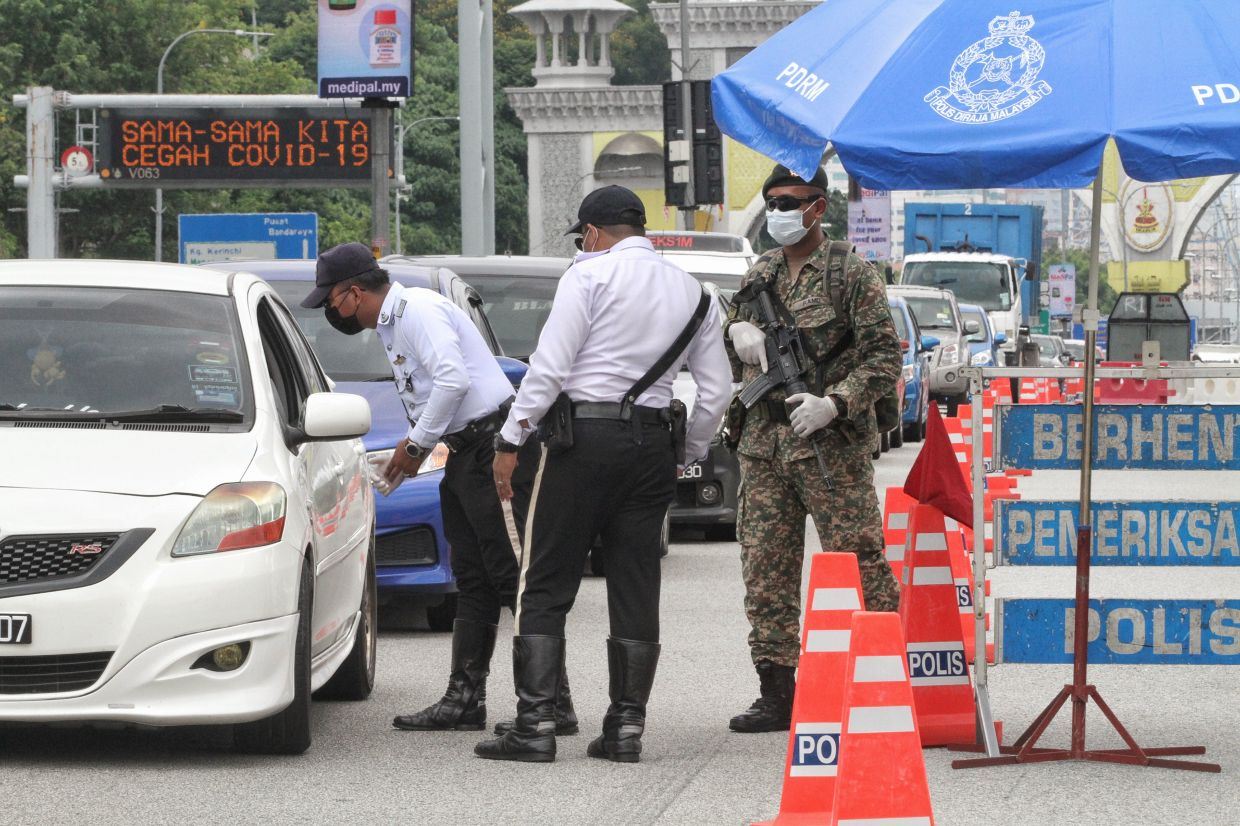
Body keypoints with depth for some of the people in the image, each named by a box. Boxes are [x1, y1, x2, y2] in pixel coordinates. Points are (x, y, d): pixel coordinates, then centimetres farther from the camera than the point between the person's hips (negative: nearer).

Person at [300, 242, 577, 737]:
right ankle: (465, 698, 15)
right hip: (468, 454, 11)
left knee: (516, 578, -12)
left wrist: (418, 444, -13)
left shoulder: (417, 310, -12)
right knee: (473, 581, 11)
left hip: (492, 445, -11)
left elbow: (453, 379, -23)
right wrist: (412, 446, 12)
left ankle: (552, 702, -13)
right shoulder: (392, 322, 20)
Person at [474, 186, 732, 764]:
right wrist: (688, 455, 23)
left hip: (584, 434, -5)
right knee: (636, 587, 8)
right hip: (653, 442, 5)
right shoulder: (691, 292, 14)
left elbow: (550, 365, -12)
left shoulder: (590, 274, -4)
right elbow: (717, 389, 13)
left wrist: (512, 440, -8)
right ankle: (626, 727, 6)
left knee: (546, 585, -1)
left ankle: (535, 724, -7)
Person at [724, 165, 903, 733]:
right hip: (763, 444, 6)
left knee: (857, 564, -7)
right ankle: (777, 695, 10)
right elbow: (731, 364, 26)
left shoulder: (851, 275, -2)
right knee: (765, 570, 5)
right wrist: (736, 330, 3)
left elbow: (885, 357, -8)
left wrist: (835, 403, -20)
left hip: (831, 445, -6)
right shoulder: (759, 276, 17)